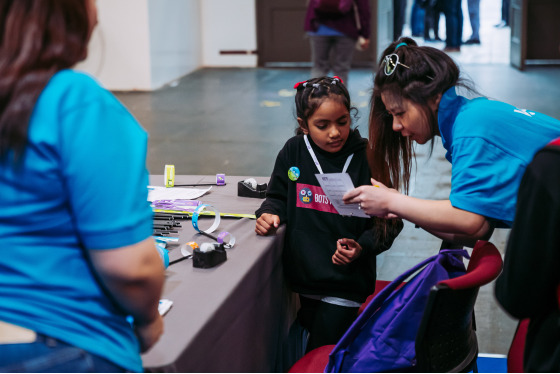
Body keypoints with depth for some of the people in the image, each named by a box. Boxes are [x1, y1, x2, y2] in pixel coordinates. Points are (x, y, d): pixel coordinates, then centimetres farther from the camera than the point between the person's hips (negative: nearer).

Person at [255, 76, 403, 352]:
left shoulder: (366, 159, -8)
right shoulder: (293, 151, 0)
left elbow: (388, 221, -5)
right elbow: (278, 196, 14)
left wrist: (362, 247, -20)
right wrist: (269, 214, -7)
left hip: (344, 284, -4)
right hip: (300, 278, 4)